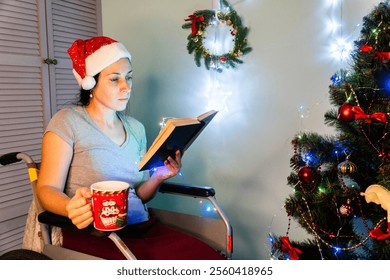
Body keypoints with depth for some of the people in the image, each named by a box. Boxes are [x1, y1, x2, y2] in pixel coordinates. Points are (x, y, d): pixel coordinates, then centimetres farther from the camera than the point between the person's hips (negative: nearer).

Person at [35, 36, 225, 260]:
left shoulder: (136, 128, 15)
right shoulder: (68, 122, -2)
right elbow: (47, 189, -7)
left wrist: (157, 178, -4)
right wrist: (71, 207, -29)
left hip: (143, 229, 6)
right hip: (92, 235, -5)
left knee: (212, 258, -17)